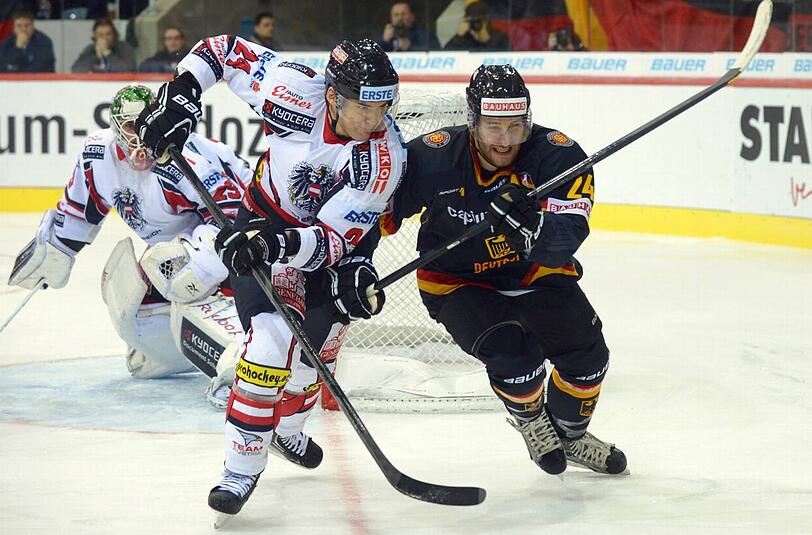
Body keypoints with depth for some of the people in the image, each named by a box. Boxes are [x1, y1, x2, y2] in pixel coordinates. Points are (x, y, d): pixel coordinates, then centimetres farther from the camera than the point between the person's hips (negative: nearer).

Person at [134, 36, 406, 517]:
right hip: (266, 223, -1)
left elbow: (333, 240, -33)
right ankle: (243, 466, -19)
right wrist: (181, 94, -23)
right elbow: (226, 50, -12)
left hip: (337, 246, 2)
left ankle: (287, 429, 40)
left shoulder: (384, 158, -30)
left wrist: (278, 243, -49)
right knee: (276, 332, -23)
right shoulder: (296, 91, -29)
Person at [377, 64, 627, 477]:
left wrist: (530, 223, -51)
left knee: (586, 352, -7)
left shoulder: (559, 156, -22)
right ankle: (530, 420, 12)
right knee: (512, 351, -24)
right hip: (458, 284, -3)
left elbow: (565, 239, -32)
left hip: (535, 274, 3)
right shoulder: (433, 157, -22)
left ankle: (569, 434, 25)